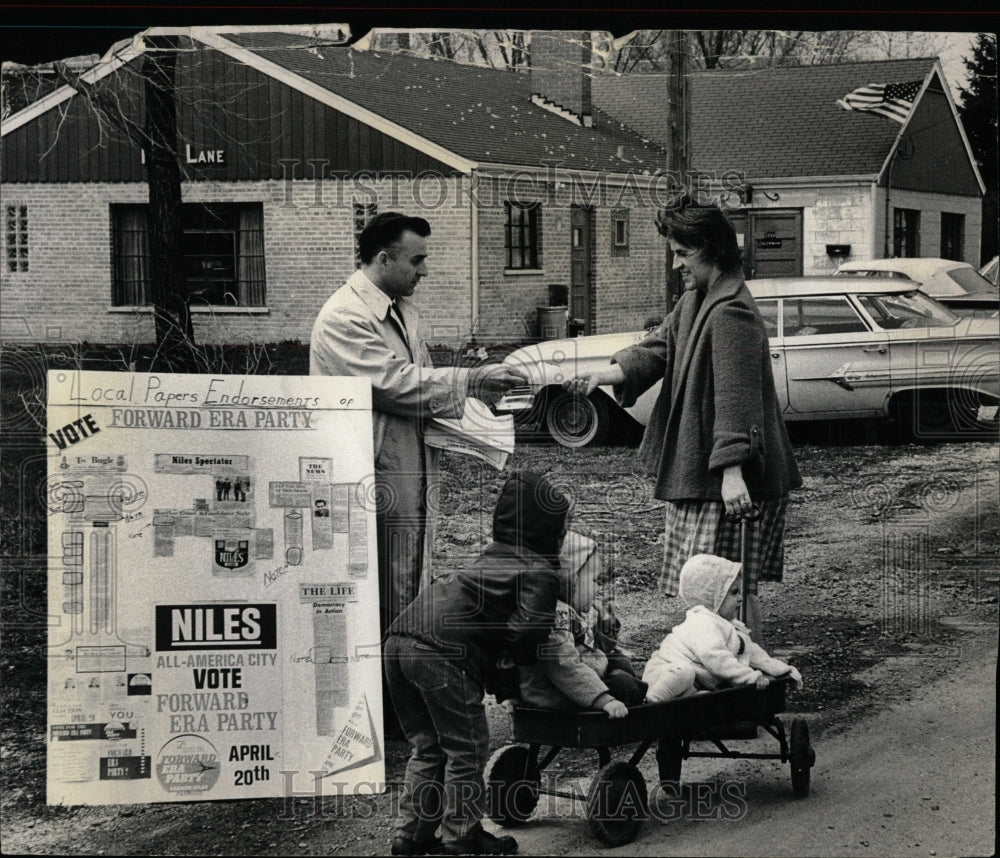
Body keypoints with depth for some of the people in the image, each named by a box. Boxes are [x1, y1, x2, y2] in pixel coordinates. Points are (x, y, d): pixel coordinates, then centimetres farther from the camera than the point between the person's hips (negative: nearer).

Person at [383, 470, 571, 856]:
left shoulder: (491, 555, 28)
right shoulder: (540, 572, 3)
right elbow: (527, 628, -10)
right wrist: (517, 660, 8)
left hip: (399, 637, 8)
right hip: (444, 648, -8)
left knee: (427, 746, 19)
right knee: (466, 750, 5)